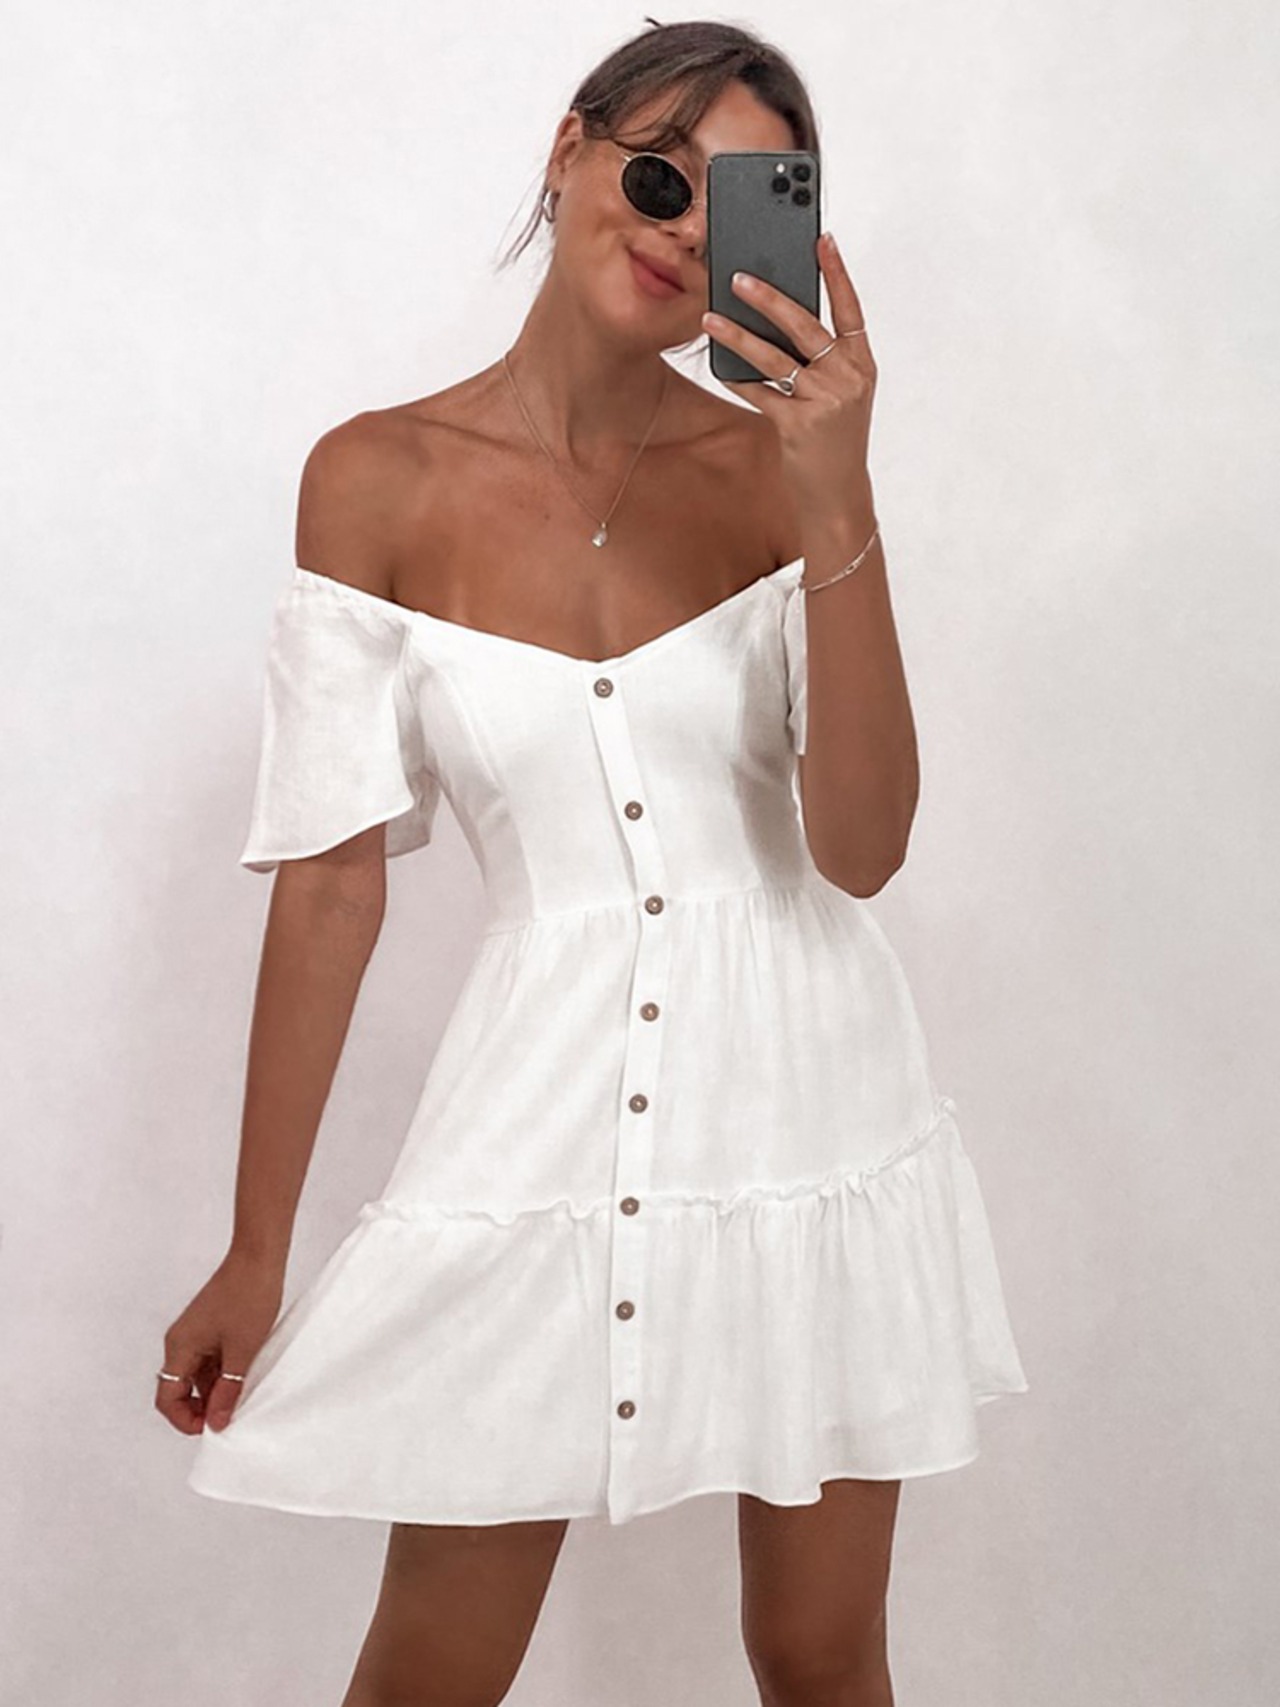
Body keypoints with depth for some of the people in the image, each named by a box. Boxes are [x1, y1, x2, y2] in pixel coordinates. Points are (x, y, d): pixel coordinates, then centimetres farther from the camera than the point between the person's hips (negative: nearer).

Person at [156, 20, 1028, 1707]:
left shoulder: (779, 461, -3)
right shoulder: (381, 479, -4)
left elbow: (861, 851, -12)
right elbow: (333, 875, -3)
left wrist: (839, 507, -23)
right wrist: (256, 1253, -1)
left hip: (807, 1112, 1)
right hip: (540, 1122, -1)